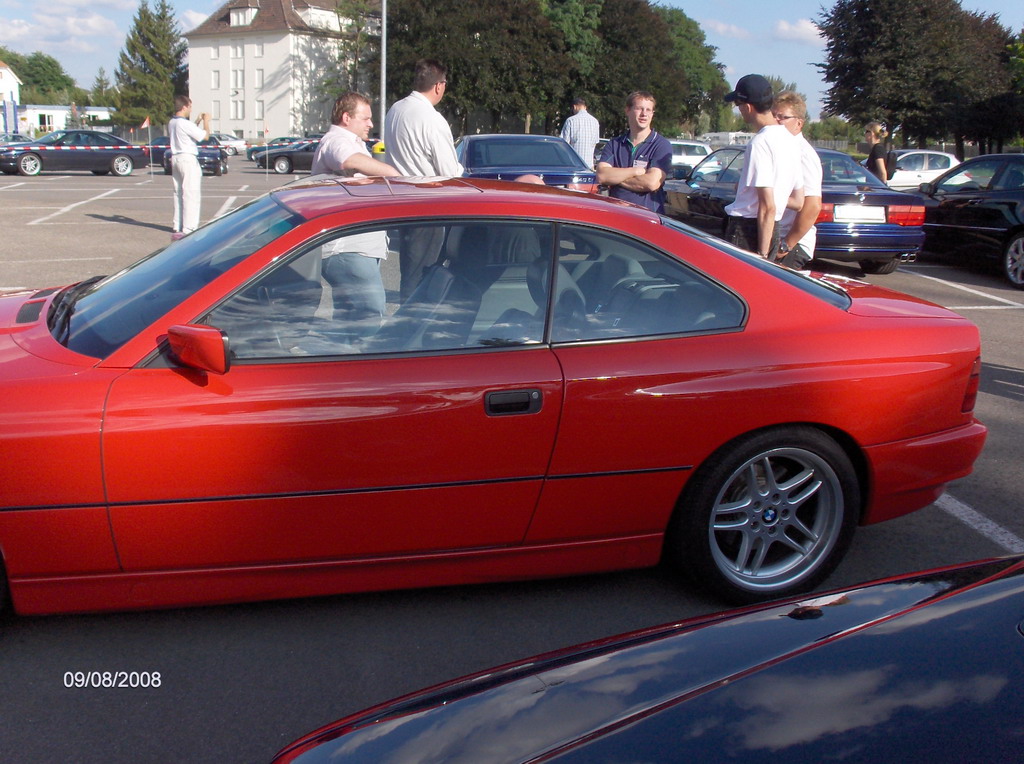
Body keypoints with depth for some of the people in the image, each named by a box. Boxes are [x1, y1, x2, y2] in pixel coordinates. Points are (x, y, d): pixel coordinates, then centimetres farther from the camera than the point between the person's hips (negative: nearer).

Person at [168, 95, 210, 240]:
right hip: (188, 159, -9)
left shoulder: (171, 123, 10)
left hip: (175, 158, 9)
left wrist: (198, 121, 23)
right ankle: (188, 228, -10)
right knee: (191, 194, -7)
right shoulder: (185, 124, -16)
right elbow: (205, 136, -12)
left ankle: (177, 226, 18)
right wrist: (206, 121, 3)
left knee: (178, 193, 14)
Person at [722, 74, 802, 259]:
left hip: (747, 230, -9)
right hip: (774, 231, 9)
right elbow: (799, 201, 19)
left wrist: (762, 253, -17)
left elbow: (768, 207, -20)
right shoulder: (789, 139, 13)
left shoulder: (760, 143, -16)